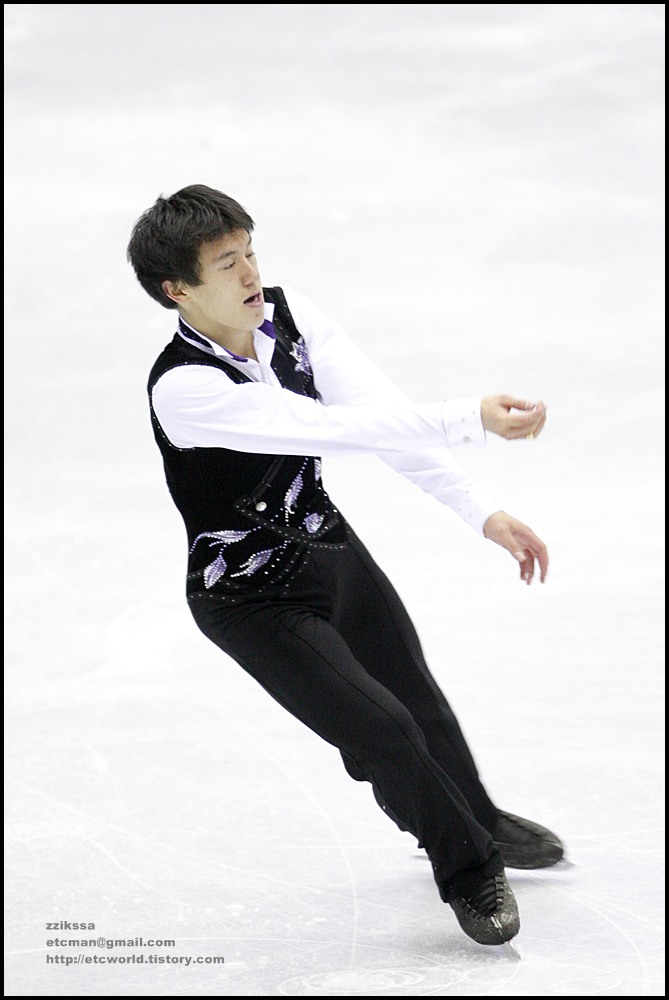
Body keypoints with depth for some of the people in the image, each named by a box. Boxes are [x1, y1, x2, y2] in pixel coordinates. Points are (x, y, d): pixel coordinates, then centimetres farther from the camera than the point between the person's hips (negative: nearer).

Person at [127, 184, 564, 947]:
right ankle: (468, 869, 20)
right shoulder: (183, 389, -34)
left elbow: (380, 411, -17)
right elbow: (340, 430, -40)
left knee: (415, 696, 22)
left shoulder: (289, 315, -14)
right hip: (250, 597, -6)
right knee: (381, 730, -6)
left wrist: (484, 513, -23)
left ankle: (477, 819, 50)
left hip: (325, 540, 6)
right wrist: (471, 421, -45)